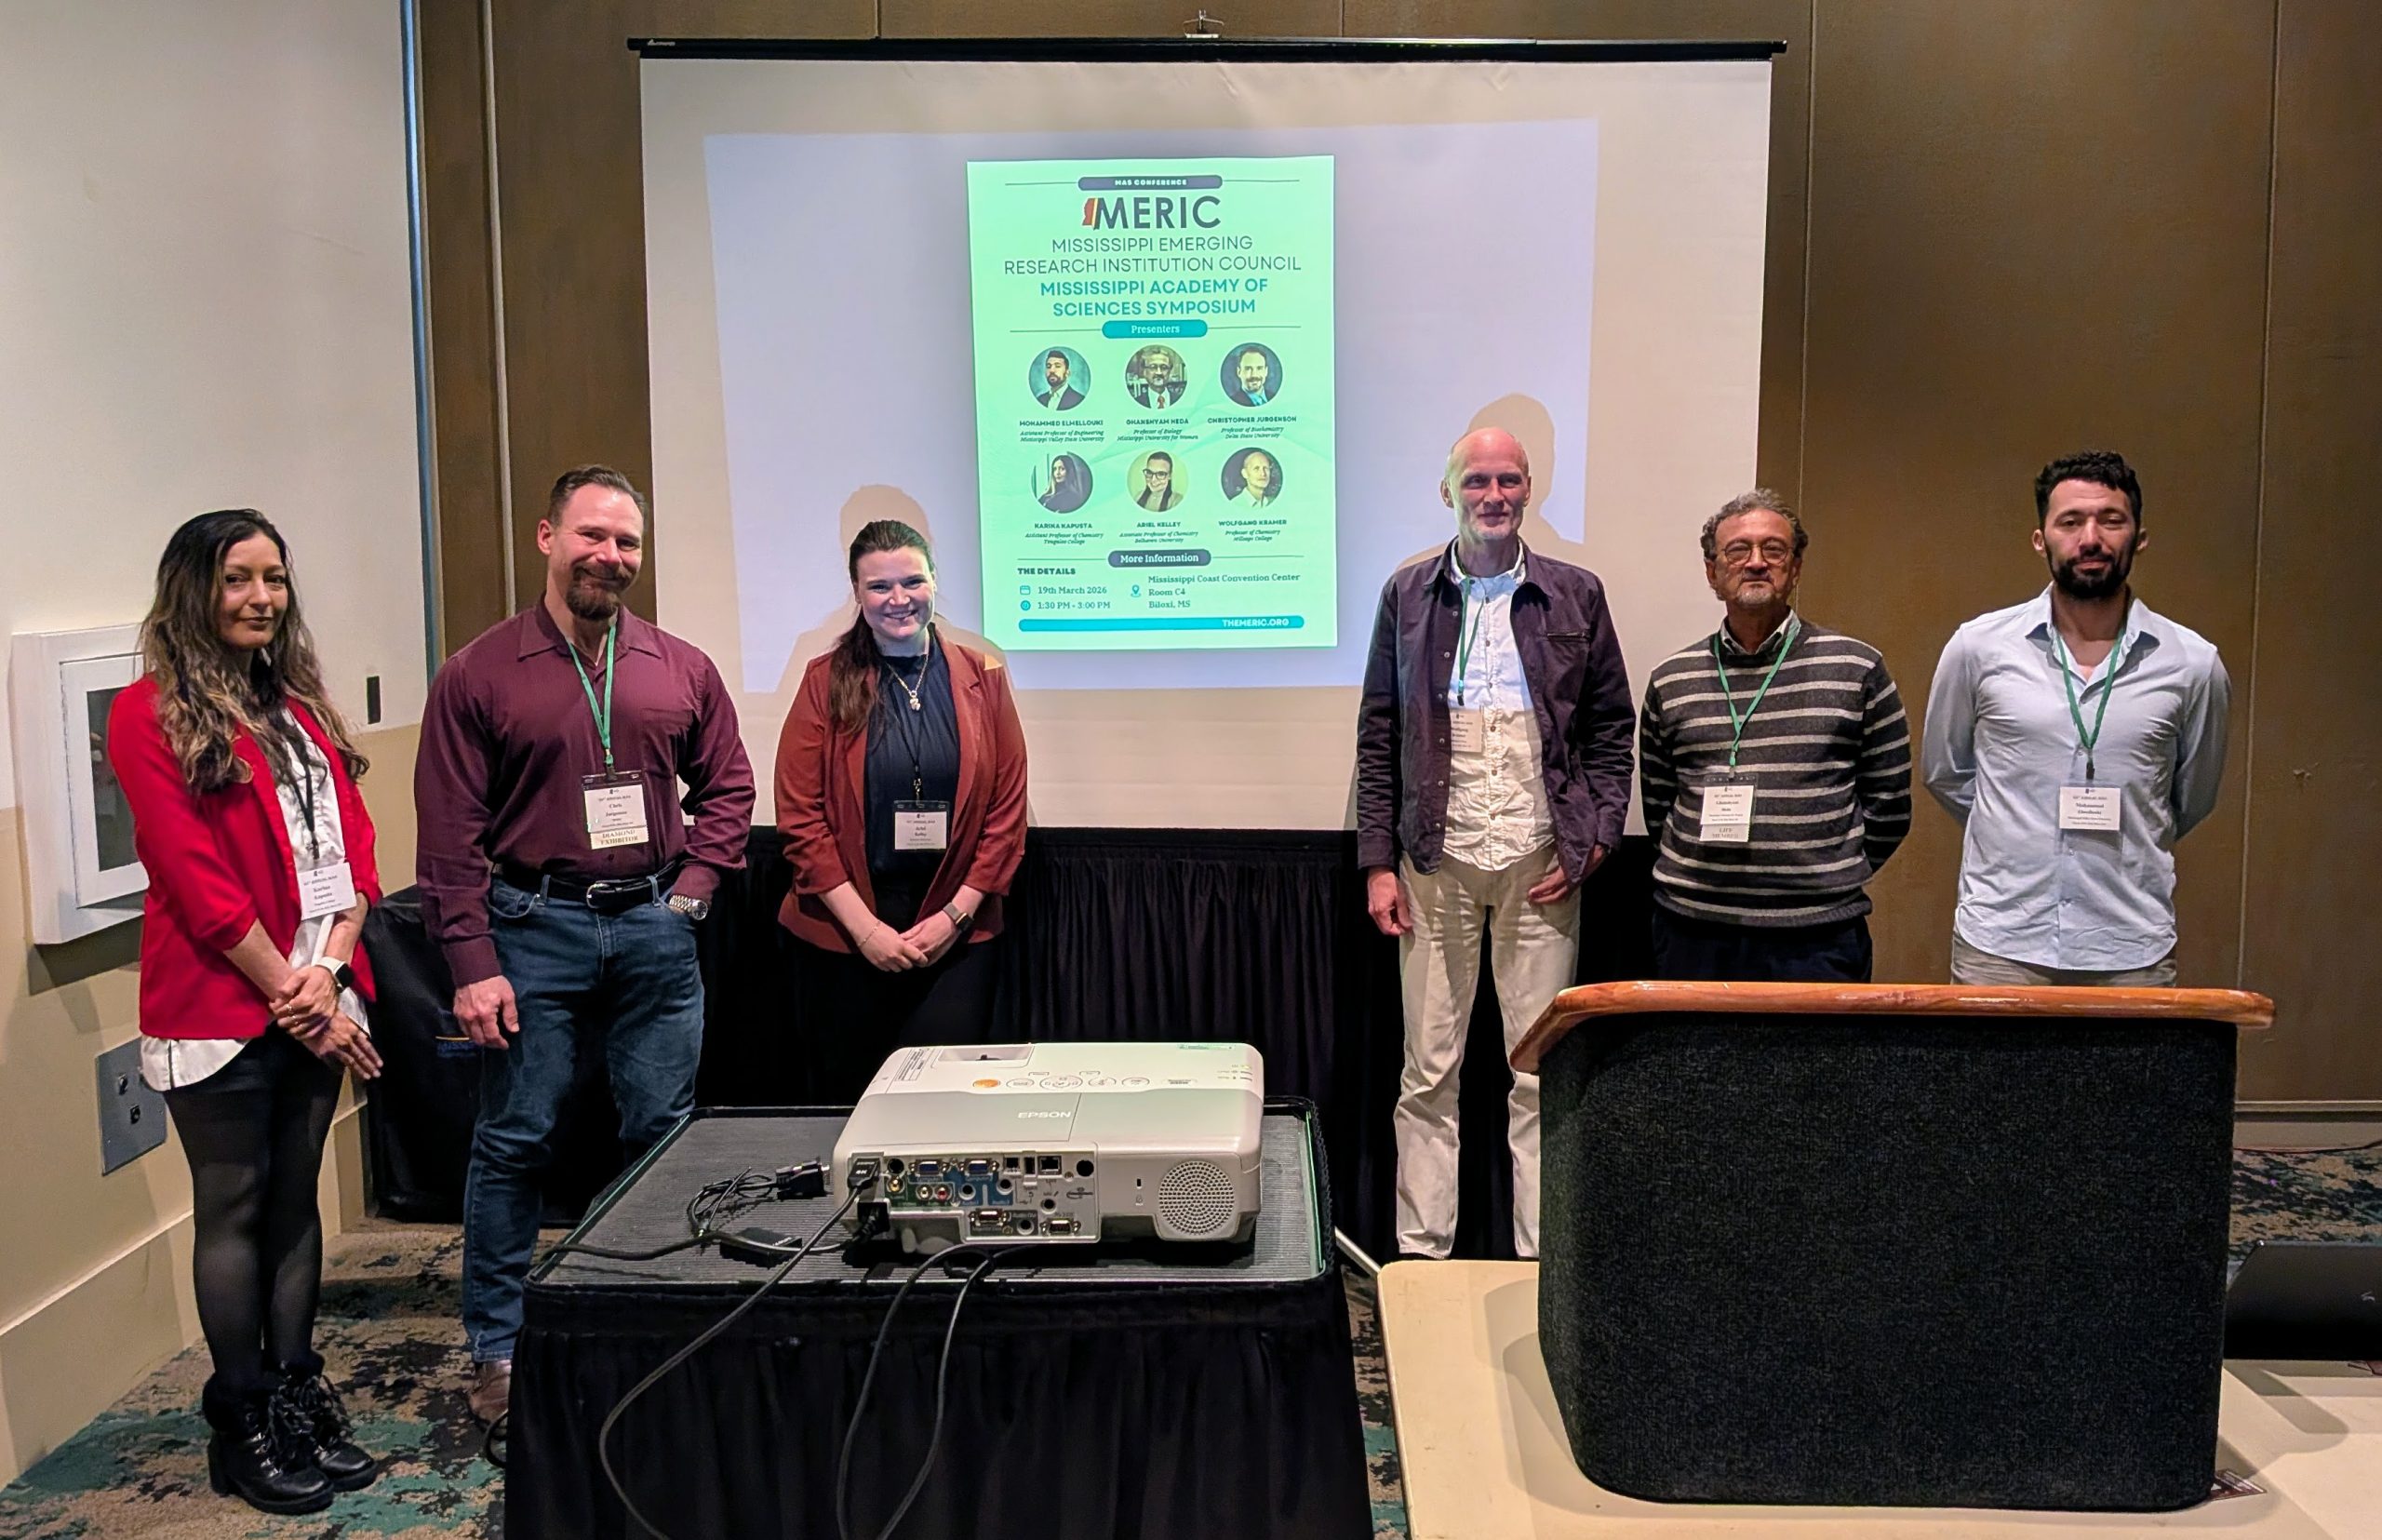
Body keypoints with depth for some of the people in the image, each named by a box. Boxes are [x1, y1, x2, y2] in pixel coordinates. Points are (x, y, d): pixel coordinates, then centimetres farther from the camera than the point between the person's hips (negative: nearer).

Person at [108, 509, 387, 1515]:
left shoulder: (302, 708, 13)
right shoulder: (151, 715, -7)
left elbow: (354, 847, 8)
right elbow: (194, 876, -13)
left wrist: (331, 967, -7)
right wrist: (287, 990, -13)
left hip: (315, 1003, 6)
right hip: (220, 1006, -6)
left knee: (297, 1197, 13)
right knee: (234, 1210, 4)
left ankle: (299, 1395, 24)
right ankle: (242, 1424, 17)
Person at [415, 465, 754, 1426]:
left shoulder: (681, 670, 7)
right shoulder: (480, 675, -3)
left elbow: (727, 785, 16)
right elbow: (450, 836, -5)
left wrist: (693, 887, 2)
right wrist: (473, 965, -10)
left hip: (653, 928, 3)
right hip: (533, 928, -3)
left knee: (664, 1135, 10)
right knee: (513, 1142, 5)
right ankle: (498, 1348, 19)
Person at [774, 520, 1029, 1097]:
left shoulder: (982, 678, 3)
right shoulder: (826, 682, 0)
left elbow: (1008, 808, 2)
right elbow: (800, 816, -4)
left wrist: (956, 914, -7)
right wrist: (865, 927, -10)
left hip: (957, 927, 0)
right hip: (847, 929, 0)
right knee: (854, 1091, 10)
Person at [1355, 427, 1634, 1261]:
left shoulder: (1576, 595, 7)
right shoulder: (1407, 594, 7)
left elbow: (1609, 730, 9)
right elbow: (1378, 738, 7)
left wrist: (1595, 837, -3)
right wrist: (1378, 863, 1)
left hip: (1540, 863, 0)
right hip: (1436, 863, 0)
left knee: (1542, 1072, 4)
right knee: (1429, 1071, 5)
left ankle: (1542, 1257, 15)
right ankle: (1420, 1251, 15)